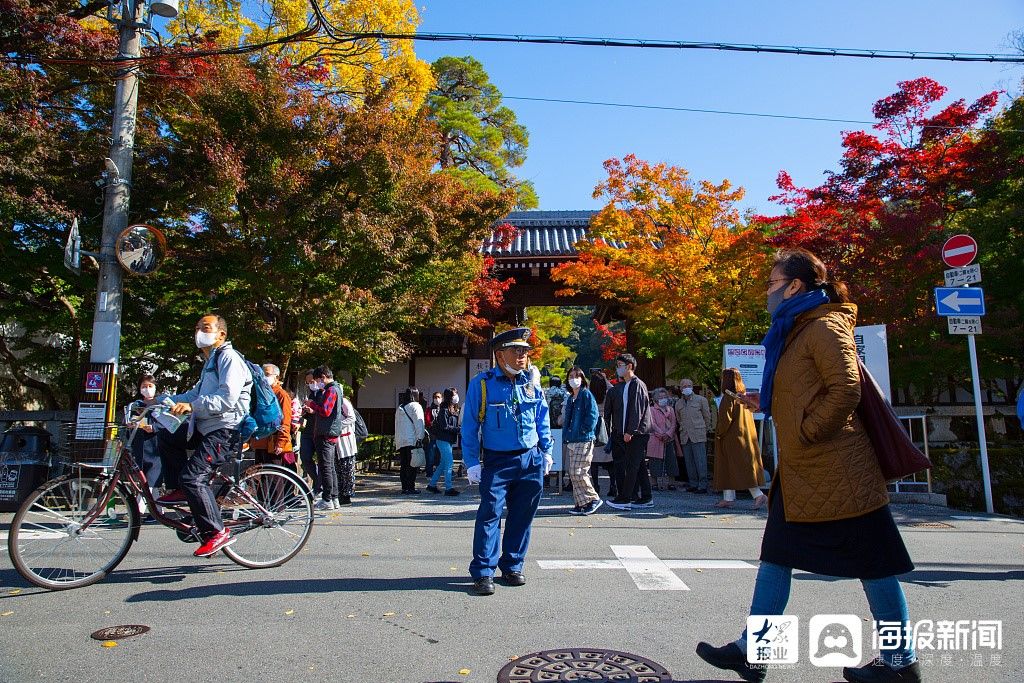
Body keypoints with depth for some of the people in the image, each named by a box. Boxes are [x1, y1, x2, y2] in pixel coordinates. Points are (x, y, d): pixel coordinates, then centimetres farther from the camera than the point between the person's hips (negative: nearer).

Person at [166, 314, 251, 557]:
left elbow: (228, 398, -22)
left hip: (225, 430, -11)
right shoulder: (211, 361, 26)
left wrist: (191, 406, -29)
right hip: (206, 427, 11)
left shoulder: (229, 357, -8)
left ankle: (217, 533, -15)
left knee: (192, 475, -21)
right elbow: (196, 394, 25)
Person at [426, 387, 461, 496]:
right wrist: (458, 429, -18)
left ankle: (432, 485, 25)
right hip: (443, 440, -9)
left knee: (443, 463, 14)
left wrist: (459, 429, -2)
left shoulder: (454, 409, 14)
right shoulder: (444, 410, -12)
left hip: (449, 440, 9)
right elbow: (445, 426, -17)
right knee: (449, 463, -9)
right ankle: (448, 488, -6)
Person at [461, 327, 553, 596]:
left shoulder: (531, 383, 4)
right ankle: (483, 573, 3)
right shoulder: (481, 384, -8)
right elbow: (470, 426, -6)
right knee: (489, 514, -7)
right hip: (496, 462, -4)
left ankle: (512, 566, 24)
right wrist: (472, 462, -9)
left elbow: (542, 421, 15)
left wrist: (546, 452, 11)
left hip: (530, 460, 4)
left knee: (522, 516, 10)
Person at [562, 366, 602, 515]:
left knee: (578, 472, -11)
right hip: (571, 441, 8)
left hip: (584, 441, -8)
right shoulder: (570, 398, 19)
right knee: (573, 474, 7)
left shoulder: (587, 394, -5)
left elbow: (593, 415, -13)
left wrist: (583, 430, -14)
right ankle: (581, 504, 14)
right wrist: (565, 437, 15)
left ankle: (594, 499, 3)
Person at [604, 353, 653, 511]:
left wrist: (630, 431, -18)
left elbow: (637, 410, -15)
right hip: (622, 433, 8)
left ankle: (624, 499, -7)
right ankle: (646, 499, 16)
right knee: (639, 466, 11)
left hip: (637, 433, -8)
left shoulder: (638, 385, -8)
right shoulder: (618, 388, 16)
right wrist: (609, 430, 9)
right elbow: (608, 411, 16)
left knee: (632, 465, -8)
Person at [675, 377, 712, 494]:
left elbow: (707, 417, 9)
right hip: (685, 437, 4)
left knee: (700, 461, -7)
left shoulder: (701, 400, 3)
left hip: (698, 436, -4)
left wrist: (703, 430, 12)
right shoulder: (678, 404, 14)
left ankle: (703, 485, -3)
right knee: (689, 462, 6)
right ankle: (693, 484, 14)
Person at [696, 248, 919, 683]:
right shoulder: (793, 333, 16)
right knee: (775, 556, 10)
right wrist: (760, 398, 14)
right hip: (800, 472, 10)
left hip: (835, 470, -10)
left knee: (871, 562, 5)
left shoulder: (824, 328, -12)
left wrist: (806, 431, -17)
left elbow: (846, 391, -21)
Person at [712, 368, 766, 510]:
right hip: (745, 434, 9)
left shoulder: (729, 397, -14)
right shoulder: (743, 396, 11)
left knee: (740, 467, -6)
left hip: (732, 438, -9)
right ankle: (728, 498, 13)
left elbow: (725, 418, -18)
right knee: (728, 468, 11)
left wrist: (718, 433, -6)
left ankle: (758, 495, -9)